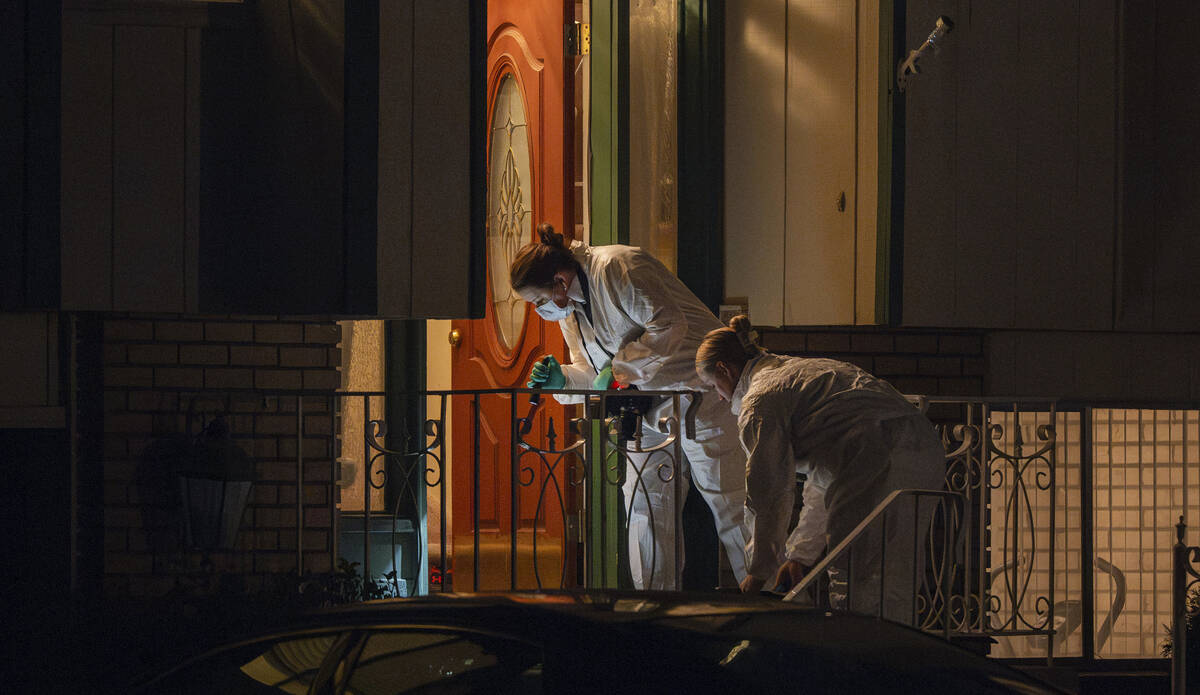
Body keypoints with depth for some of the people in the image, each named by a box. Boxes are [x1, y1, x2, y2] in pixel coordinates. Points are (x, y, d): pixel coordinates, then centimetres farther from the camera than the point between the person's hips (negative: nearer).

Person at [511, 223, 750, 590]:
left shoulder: (617, 268, -21)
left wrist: (619, 370, -26)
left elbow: (669, 324, -27)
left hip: (697, 390, -9)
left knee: (727, 501, -7)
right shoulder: (568, 306, 7)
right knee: (644, 502, 4)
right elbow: (594, 370, 13)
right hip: (651, 406, 9)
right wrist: (562, 378, -9)